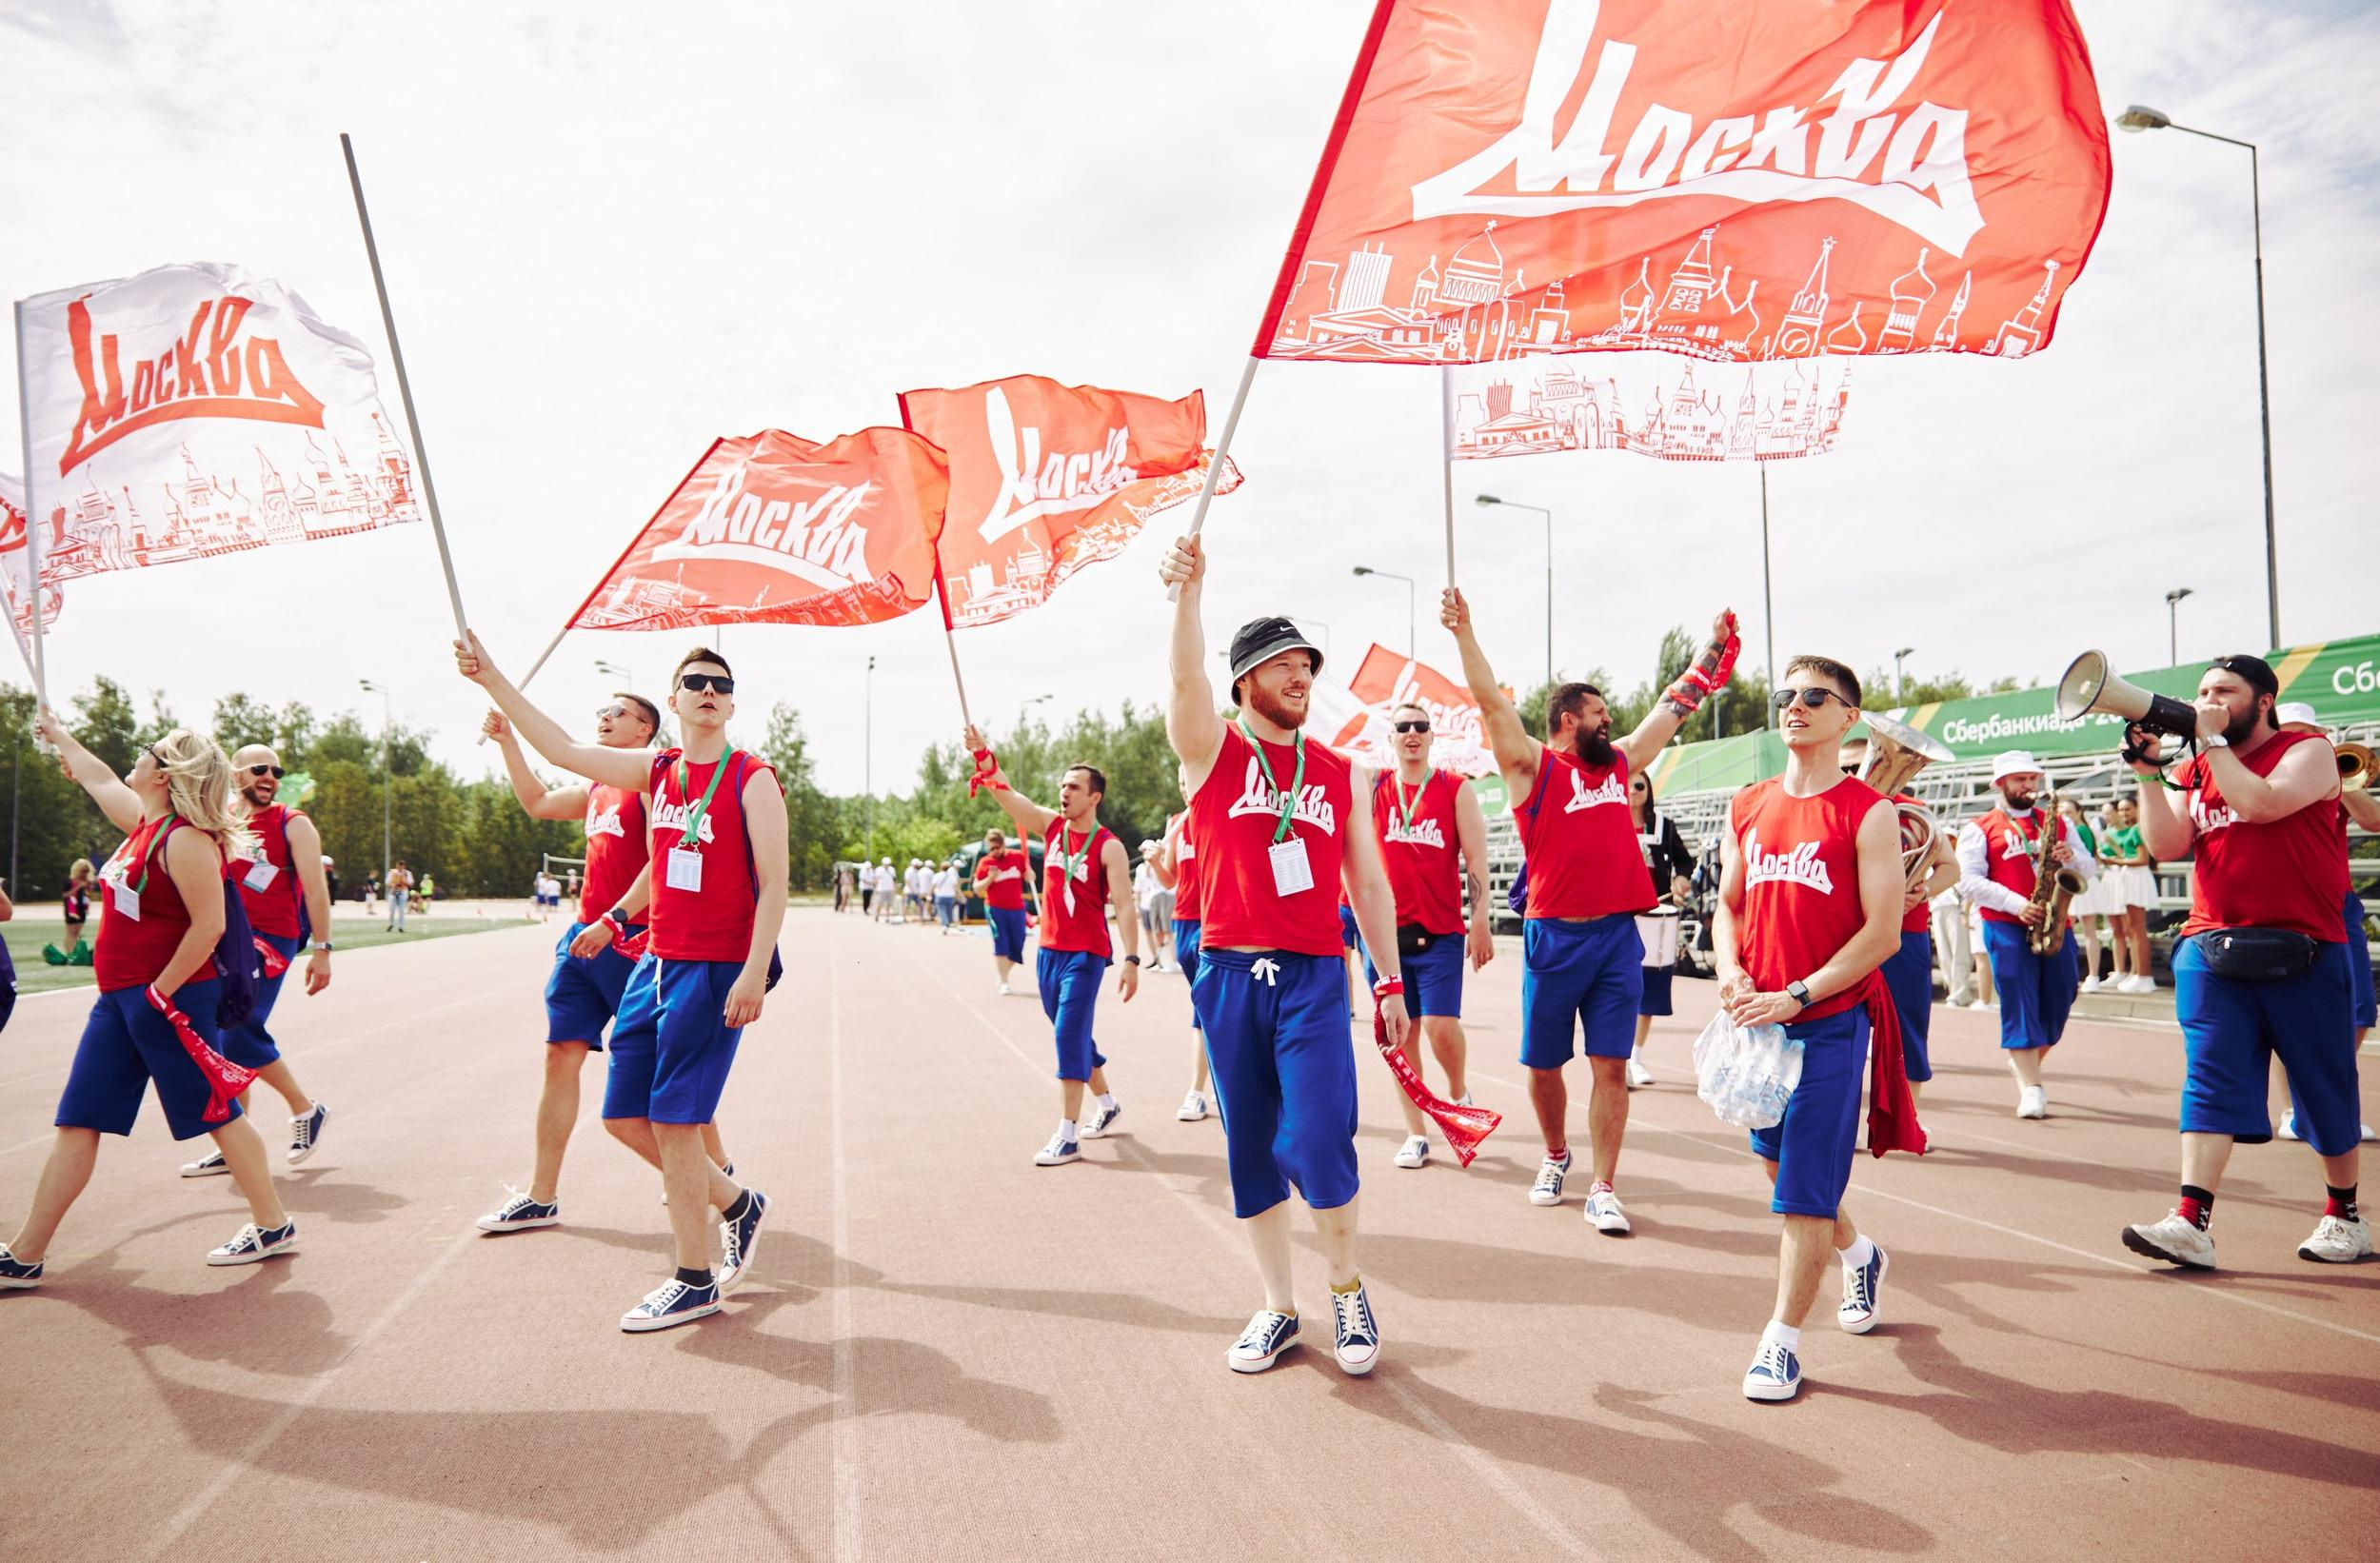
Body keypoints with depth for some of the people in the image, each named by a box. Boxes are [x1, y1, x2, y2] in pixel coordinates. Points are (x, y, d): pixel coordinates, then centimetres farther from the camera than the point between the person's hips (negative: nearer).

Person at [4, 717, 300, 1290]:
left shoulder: (186, 839, -16)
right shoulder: (145, 823, 11)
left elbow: (209, 925, -22)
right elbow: (100, 781, 32)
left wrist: (160, 993, -19)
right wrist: (59, 735, 45)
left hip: (169, 1000, -9)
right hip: (117, 1001, 9)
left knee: (217, 1113, 0)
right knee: (77, 1124, 8)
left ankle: (273, 1227, 12)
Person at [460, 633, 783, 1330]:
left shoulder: (751, 779, -8)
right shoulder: (656, 770, 10)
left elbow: (773, 884, -12)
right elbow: (563, 749, 16)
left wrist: (754, 974, -20)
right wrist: (491, 679, 14)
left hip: (716, 971, -7)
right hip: (656, 964, 7)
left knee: (672, 1122, -6)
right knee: (623, 1116, 9)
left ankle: (695, 1282, 8)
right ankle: (736, 1202, 28)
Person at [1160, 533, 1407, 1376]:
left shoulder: (1340, 775, 11)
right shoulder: (1212, 752, 4)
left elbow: (1368, 883, 14)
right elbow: (1186, 679, -18)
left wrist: (1391, 981, 10)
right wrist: (1187, 592, -34)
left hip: (1314, 980, 0)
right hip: (1229, 977, 0)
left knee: (1316, 1146, -11)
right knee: (1249, 1153, 7)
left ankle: (1348, 1287, 14)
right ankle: (1277, 1306, 23)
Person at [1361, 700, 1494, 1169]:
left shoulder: (1456, 790, 2)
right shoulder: (1373, 786, 7)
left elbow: (1475, 860, -1)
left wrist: (1479, 923, -7)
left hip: (1440, 933, -2)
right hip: (1385, 931, 2)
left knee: (1440, 1028, -12)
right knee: (1401, 1034, 5)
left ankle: (1458, 1093, 19)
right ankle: (1416, 1134, 16)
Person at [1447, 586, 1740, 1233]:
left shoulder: (1620, 763, 15)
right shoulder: (1534, 766, 0)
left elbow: (1672, 707, 25)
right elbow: (1492, 702, -9)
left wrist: (1714, 646, 31)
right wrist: (1465, 633, -18)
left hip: (1617, 935, 4)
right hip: (1554, 936, -3)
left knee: (1611, 1066, 0)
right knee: (1543, 1064, 8)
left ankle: (1603, 1189, 5)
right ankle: (1556, 1156, 33)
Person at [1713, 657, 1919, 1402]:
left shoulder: (1868, 812, -7)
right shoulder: (1748, 808, 9)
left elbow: (1883, 933, -11)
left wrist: (1797, 996, -16)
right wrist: (1732, 972, -5)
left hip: (1831, 1020, -6)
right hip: (1759, 1019, 6)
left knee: (1804, 1188, -3)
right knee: (1779, 1164, 19)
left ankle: (1783, 1340, 10)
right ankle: (1860, 1255, 46)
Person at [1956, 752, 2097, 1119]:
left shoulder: (2058, 823, 17)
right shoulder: (1980, 828, 3)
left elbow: (2089, 871, 15)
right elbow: (1968, 879, -7)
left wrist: (2071, 857, -9)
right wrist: (2016, 904, -18)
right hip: (2006, 926, -4)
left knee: (2059, 1000, 6)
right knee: (2019, 1003, -7)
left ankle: (2024, 1065, 29)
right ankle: (2031, 1089, -7)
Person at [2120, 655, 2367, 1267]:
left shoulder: (2308, 752, 0)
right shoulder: (2193, 770, 12)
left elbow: (2259, 803, -20)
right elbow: (2167, 846, 0)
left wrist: (2214, 740, -11)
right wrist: (2149, 772, -6)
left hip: (2302, 952, -3)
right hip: (2213, 950, 3)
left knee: (2325, 1087, 9)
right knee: (2209, 1081, -6)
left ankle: (2344, 1213, 27)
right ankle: (2192, 1223, -12)